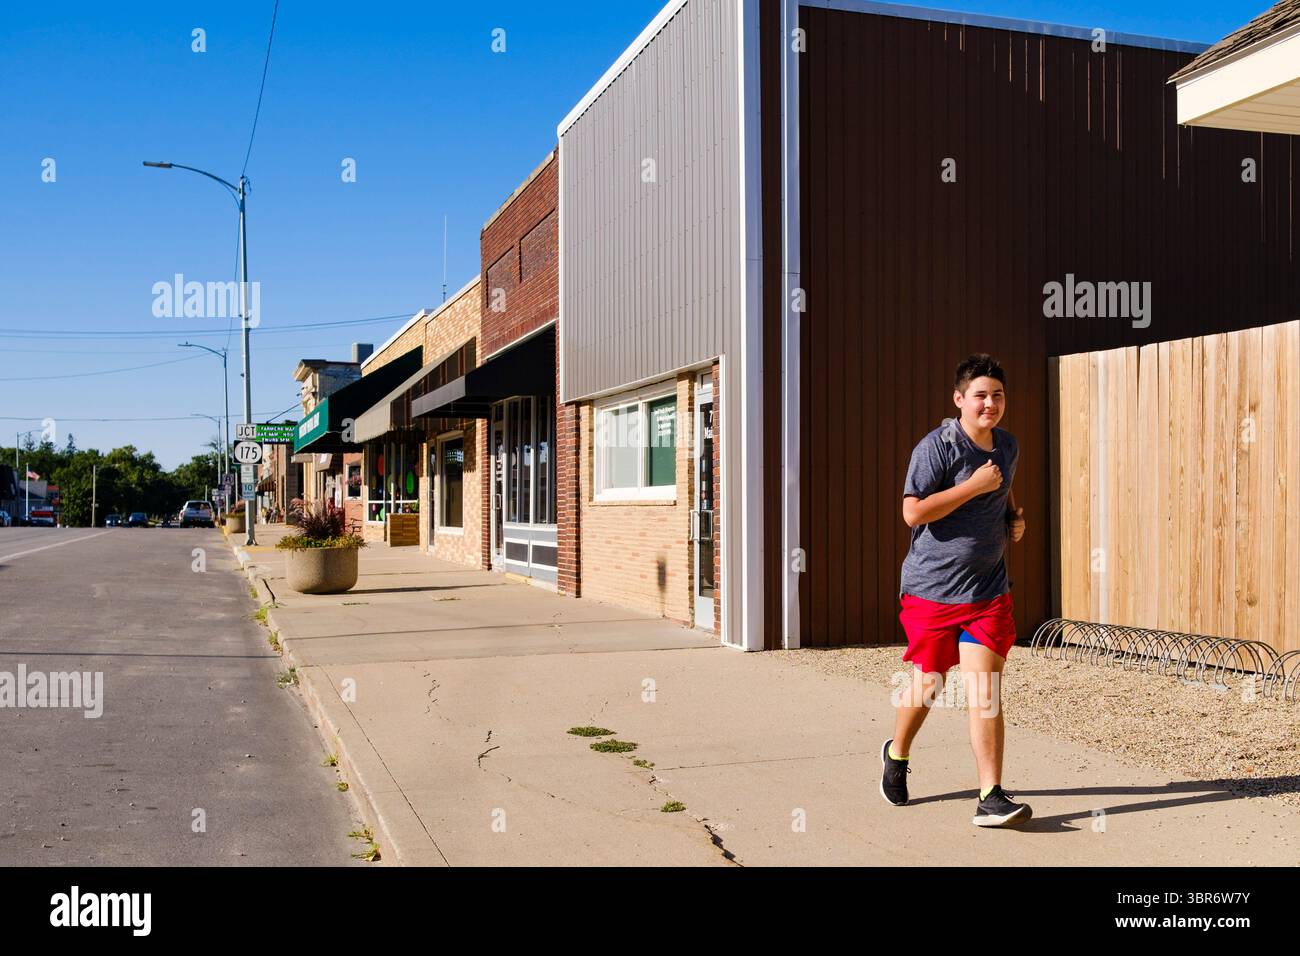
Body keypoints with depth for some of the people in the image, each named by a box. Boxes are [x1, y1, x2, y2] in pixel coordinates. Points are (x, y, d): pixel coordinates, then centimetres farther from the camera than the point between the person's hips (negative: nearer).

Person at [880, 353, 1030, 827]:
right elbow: (913, 512, -21)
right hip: (931, 589, -4)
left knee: (985, 691, -7)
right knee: (927, 685, 9)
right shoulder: (936, 446, -12)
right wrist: (974, 485, -20)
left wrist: (1016, 517, 11)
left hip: (988, 591, 4)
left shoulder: (1007, 446, 10)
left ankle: (991, 798, -4)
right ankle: (897, 754, 39)